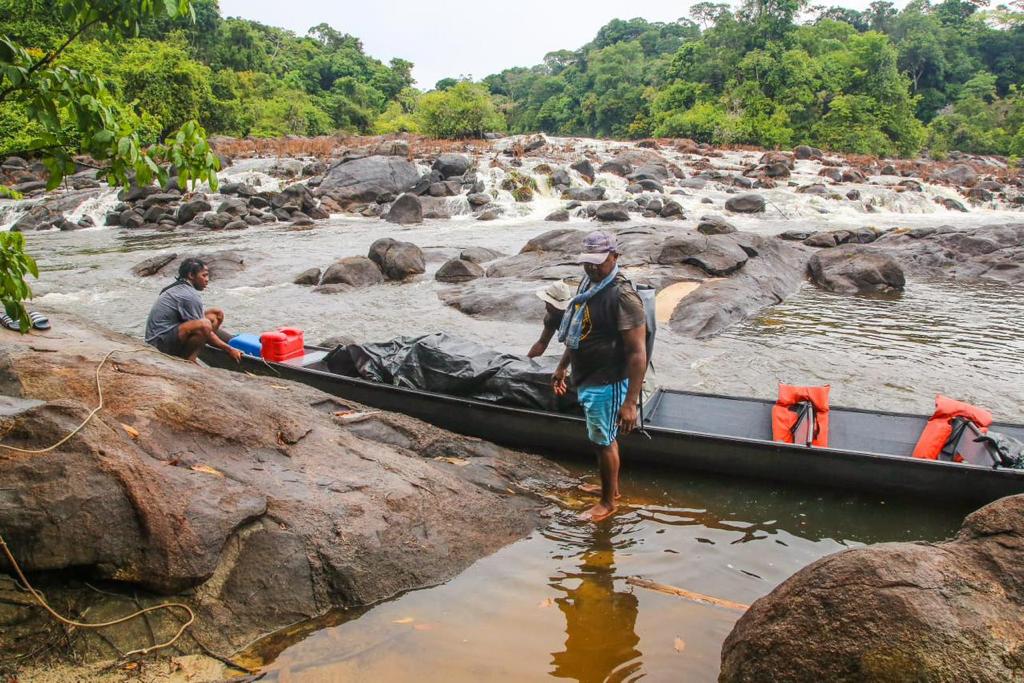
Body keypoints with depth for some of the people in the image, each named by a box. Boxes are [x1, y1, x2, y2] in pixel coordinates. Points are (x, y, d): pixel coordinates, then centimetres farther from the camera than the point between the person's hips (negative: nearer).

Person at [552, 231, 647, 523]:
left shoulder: (623, 296, -24)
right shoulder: (589, 285, 5)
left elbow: (638, 353, -26)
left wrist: (630, 402, -28)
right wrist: (562, 366, 23)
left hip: (606, 384, -8)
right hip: (586, 379, 8)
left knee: (603, 441, 6)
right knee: (605, 438, 22)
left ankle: (608, 502, 25)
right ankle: (612, 486, 41)